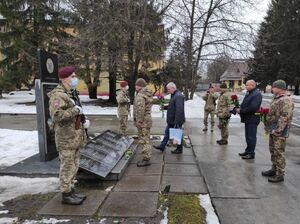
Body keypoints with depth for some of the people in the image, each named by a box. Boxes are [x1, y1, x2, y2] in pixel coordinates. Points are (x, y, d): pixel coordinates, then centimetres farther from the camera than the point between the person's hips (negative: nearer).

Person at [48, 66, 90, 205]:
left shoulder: (71, 94, 15)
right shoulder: (58, 95, -16)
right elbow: (57, 115, -29)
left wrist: (83, 121, 8)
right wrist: (75, 110, -21)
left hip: (75, 137, 10)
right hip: (66, 138, -9)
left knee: (74, 166, 16)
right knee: (67, 167, 0)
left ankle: (71, 191, 29)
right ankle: (66, 195, 13)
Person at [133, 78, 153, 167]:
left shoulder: (140, 95, -17)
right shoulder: (148, 94, 13)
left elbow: (140, 110, -24)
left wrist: (139, 121, -20)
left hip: (143, 122, -10)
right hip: (147, 119, 10)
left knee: (144, 140, -2)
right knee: (146, 140, 17)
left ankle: (146, 159, 5)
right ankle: (147, 158, 27)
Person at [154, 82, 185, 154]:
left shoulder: (178, 96, -22)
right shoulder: (174, 95, 11)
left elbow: (179, 110, -29)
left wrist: (177, 122, -30)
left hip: (176, 121, -10)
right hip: (171, 121, 10)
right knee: (167, 132, 17)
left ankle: (179, 149, 21)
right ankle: (162, 146, 27)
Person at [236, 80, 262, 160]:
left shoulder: (257, 94, -16)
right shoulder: (249, 93, 14)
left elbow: (253, 107, -26)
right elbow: (245, 104, 19)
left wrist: (241, 111, -19)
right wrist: (240, 109, -1)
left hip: (252, 119, -9)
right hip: (248, 118, 9)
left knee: (251, 137, -1)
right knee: (248, 136, 17)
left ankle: (251, 153, 8)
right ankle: (248, 151, 28)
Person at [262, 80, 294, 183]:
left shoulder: (286, 100, -18)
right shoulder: (276, 98, 14)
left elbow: (284, 117, -24)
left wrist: (277, 130, -24)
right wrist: (268, 126, 19)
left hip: (279, 131, -10)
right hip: (273, 130, 10)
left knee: (279, 153, -3)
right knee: (273, 151, 18)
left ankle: (280, 175, 7)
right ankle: (274, 169, 31)